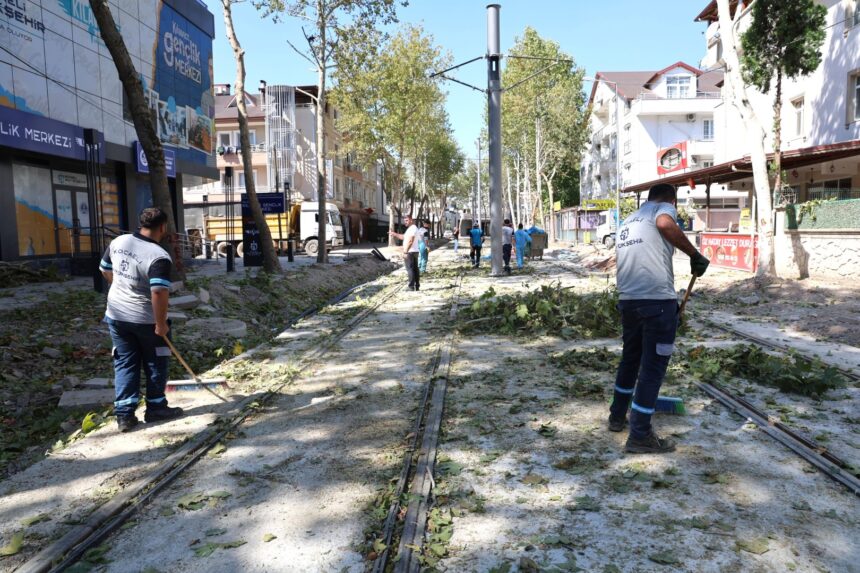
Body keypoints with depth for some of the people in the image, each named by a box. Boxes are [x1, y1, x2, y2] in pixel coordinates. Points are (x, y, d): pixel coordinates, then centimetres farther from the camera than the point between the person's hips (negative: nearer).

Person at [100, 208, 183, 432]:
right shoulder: (159, 256, -24)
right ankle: (156, 407, 23)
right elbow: (159, 292, -32)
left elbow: (105, 269, 14)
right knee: (155, 363, 13)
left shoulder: (117, 242, -1)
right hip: (147, 319, -6)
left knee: (125, 363, 13)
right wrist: (161, 323, -22)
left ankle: (124, 414, 12)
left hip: (117, 315, 6)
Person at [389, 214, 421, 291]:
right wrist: (394, 234, 21)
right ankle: (417, 286, 14)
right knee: (415, 269, 11)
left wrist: (405, 252, -23)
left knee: (410, 269, -8)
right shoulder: (413, 228, 18)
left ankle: (411, 286, -8)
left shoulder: (412, 228, -15)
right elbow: (404, 237, 25)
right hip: (415, 252, 10)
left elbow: (410, 241, -23)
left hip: (410, 252, -10)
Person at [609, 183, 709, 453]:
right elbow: (665, 223, -22)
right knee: (653, 365, 0)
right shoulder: (663, 207, 4)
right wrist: (695, 254, -14)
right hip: (657, 299, -7)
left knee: (630, 357, 23)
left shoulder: (628, 221, 27)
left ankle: (617, 416, 35)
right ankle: (640, 436, 4)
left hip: (627, 299, 8)